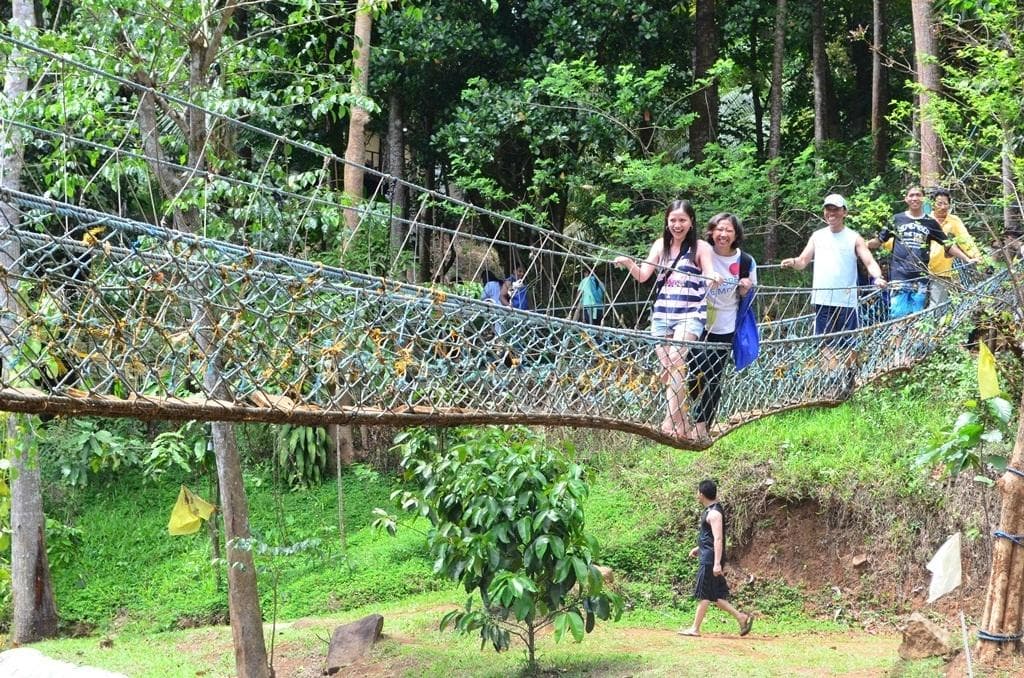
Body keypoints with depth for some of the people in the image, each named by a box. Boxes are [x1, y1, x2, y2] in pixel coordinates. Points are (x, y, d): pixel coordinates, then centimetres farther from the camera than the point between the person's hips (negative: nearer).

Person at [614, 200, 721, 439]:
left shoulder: (701, 248, -2)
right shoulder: (661, 245, 10)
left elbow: (711, 278, -11)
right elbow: (643, 275, 6)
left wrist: (714, 279, -35)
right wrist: (629, 264, -15)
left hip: (690, 315, -5)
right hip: (662, 314, 5)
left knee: (675, 361, -22)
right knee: (666, 369, 4)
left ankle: (671, 419, -23)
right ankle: (681, 422, 12)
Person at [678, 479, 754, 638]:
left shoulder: (714, 513, -16)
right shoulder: (709, 511, 15)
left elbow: (718, 539, -23)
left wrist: (717, 563, -28)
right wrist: (699, 548, 27)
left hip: (710, 559, -10)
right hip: (706, 557, 10)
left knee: (704, 594, -3)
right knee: (715, 595, 10)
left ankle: (695, 628, 2)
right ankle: (741, 617, 10)